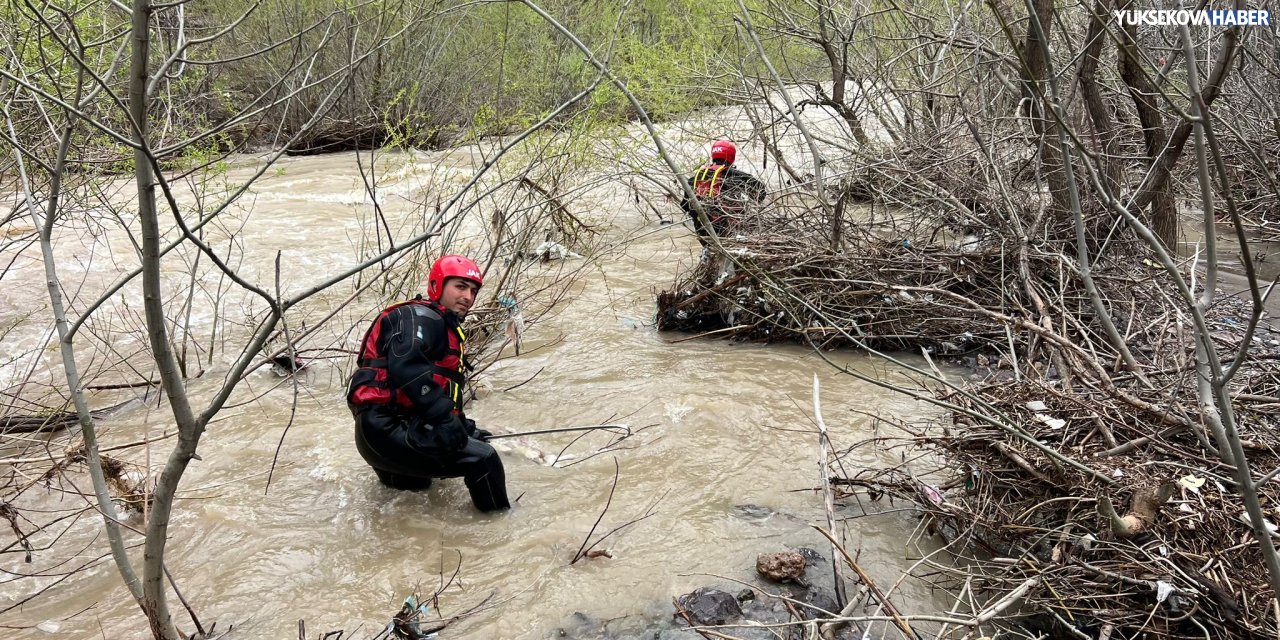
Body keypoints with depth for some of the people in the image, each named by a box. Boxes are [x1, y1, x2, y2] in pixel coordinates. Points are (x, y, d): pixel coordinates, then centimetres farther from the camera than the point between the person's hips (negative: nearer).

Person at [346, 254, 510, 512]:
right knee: (482, 459, -17)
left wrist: (466, 428, 18)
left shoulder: (449, 331, 25)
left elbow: (443, 393, 28)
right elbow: (405, 365, -26)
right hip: (387, 430, -11)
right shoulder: (420, 317, -7)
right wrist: (445, 417, -29)